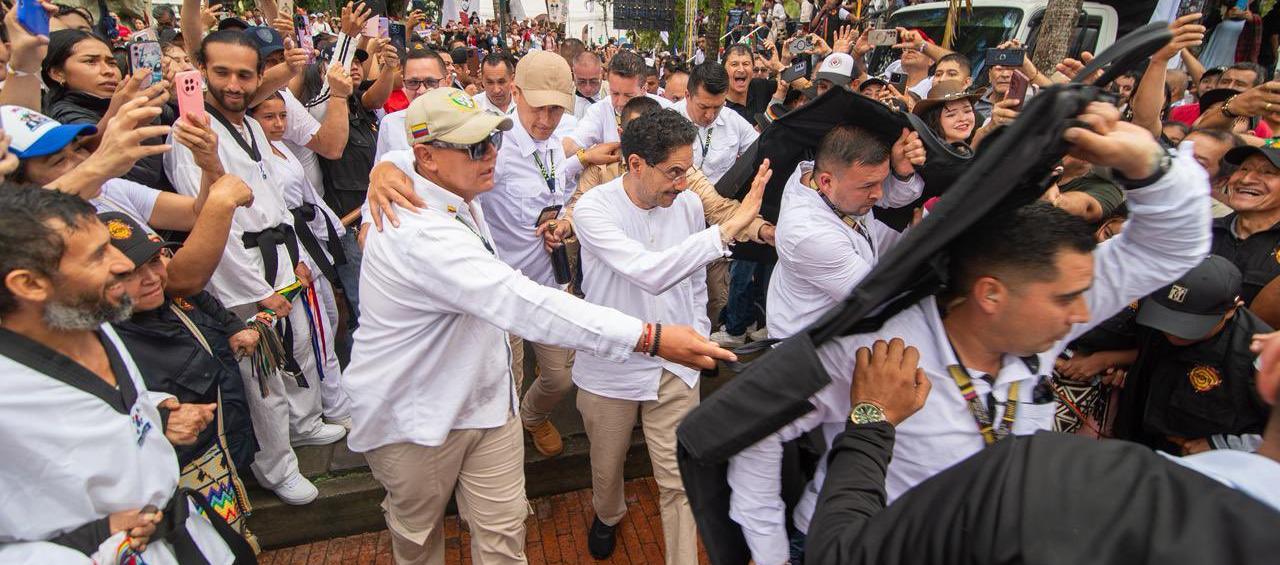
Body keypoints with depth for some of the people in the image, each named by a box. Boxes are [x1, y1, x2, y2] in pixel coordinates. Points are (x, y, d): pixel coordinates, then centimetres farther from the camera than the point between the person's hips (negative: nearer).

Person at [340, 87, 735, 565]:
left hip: (484, 396, 7)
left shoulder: (460, 201, 0)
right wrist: (649, 337, -48)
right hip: (414, 416, -7)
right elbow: (520, 303, -44)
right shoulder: (421, 232, -33)